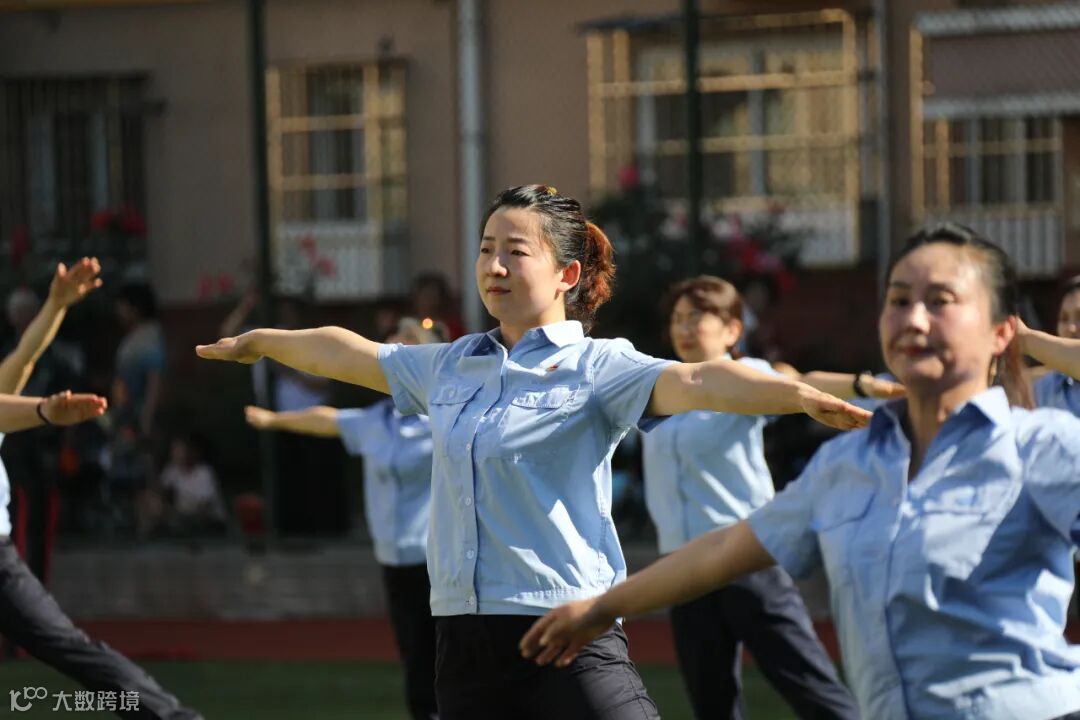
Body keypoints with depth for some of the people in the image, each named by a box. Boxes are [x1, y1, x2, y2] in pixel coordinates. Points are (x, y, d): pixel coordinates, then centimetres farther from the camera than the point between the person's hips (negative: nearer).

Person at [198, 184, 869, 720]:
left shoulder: (595, 368, -6)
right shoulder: (452, 367, 14)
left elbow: (694, 381, -24)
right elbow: (349, 353, 31)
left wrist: (802, 395, -42)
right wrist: (258, 343, 47)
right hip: (465, 651, 6)